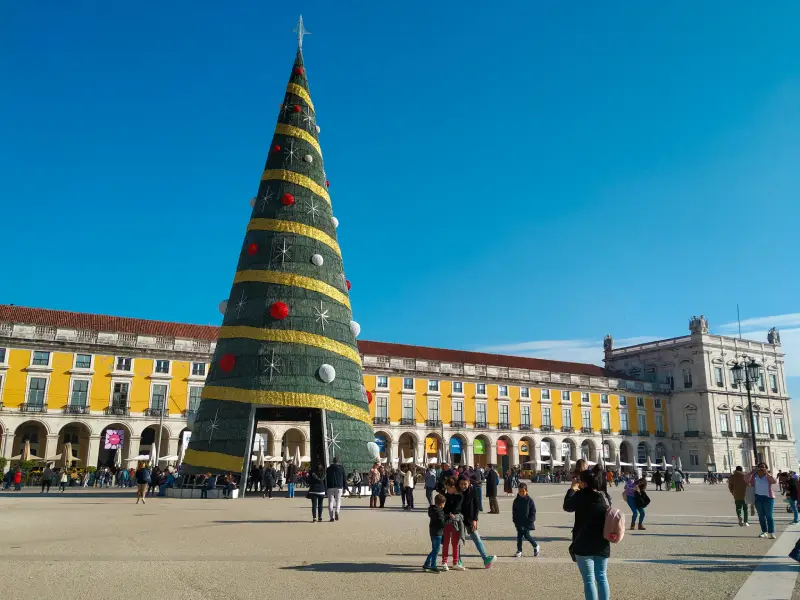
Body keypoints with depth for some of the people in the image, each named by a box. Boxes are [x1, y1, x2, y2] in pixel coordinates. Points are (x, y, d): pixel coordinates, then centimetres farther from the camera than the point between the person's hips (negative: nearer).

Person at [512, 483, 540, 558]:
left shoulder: (529, 500, -6)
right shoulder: (516, 501, 3)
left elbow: (533, 511, -3)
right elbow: (514, 511, 9)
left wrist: (531, 520, -11)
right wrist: (515, 520, 2)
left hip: (527, 523, -4)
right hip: (519, 523, 4)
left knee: (527, 535, -5)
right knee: (519, 536, 7)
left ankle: (536, 546, 19)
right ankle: (519, 551, 16)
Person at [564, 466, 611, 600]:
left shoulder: (581, 496, -15)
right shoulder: (605, 497, -3)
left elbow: (567, 507, 1)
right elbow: (608, 518, 12)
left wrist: (572, 489, 11)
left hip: (584, 545, -5)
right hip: (602, 544, 5)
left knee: (589, 579, 2)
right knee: (602, 577, 17)